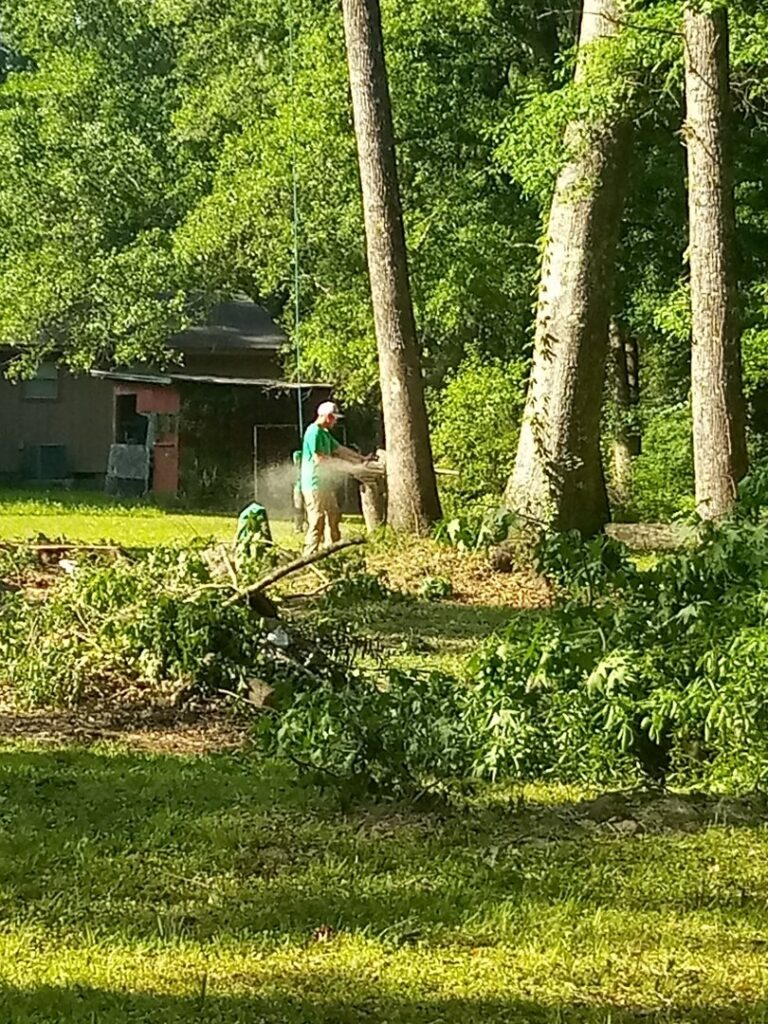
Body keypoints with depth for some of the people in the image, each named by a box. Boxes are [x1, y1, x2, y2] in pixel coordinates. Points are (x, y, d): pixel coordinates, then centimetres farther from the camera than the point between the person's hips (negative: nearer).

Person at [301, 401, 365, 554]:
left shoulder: (324, 433, 17)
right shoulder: (314, 432, -15)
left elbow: (340, 450, 20)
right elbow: (319, 459, -20)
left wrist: (362, 460, 15)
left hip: (325, 484, 11)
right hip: (315, 485, -11)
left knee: (333, 517, 16)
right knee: (317, 522, -10)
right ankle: (310, 555, -9)